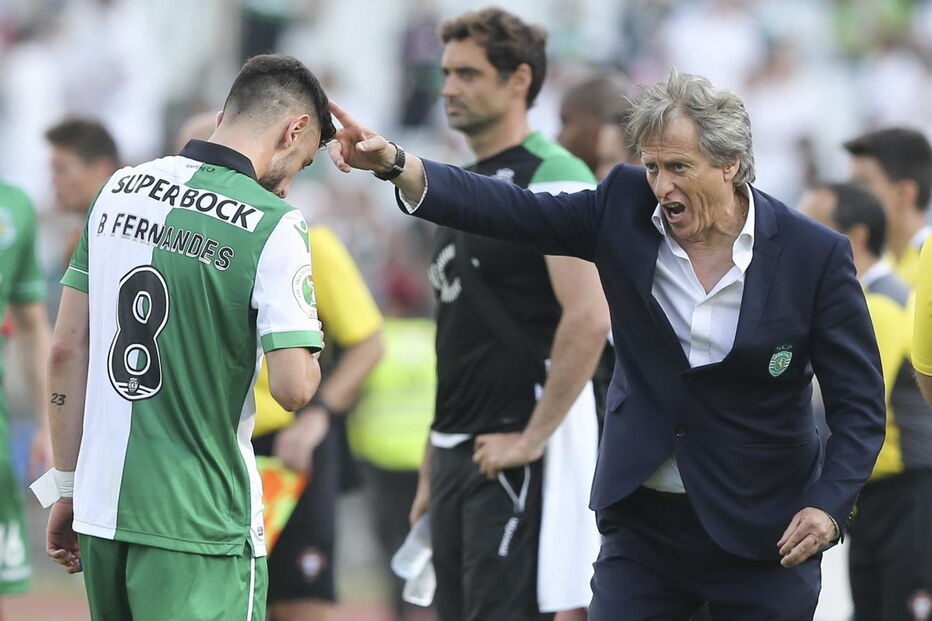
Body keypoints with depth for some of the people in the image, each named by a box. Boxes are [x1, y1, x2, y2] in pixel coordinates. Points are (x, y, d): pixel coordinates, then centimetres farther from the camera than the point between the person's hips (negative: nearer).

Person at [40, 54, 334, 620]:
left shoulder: (120, 190, 8)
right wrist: (310, 348, 6)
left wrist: (67, 489, 15)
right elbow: (293, 387, -17)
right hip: (197, 526, -6)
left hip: (101, 506, 6)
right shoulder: (275, 225, -11)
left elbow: (67, 351, 9)